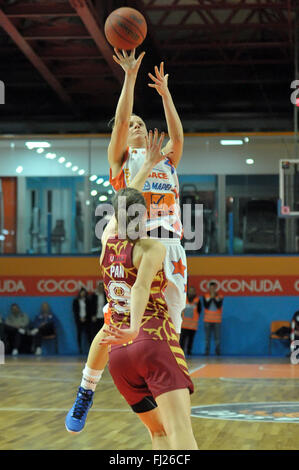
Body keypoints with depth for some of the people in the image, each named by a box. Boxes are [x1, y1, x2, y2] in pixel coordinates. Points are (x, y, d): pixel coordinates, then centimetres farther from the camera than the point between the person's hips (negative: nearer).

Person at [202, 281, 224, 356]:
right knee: (207, 337, 0)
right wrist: (211, 298, -11)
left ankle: (217, 351, 1)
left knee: (217, 337, -4)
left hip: (217, 321, -1)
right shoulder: (205, 296, 6)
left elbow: (219, 306, -11)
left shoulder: (220, 297, 3)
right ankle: (207, 351, 3)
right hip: (207, 320, 1)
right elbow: (206, 306, -7)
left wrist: (214, 298, -14)